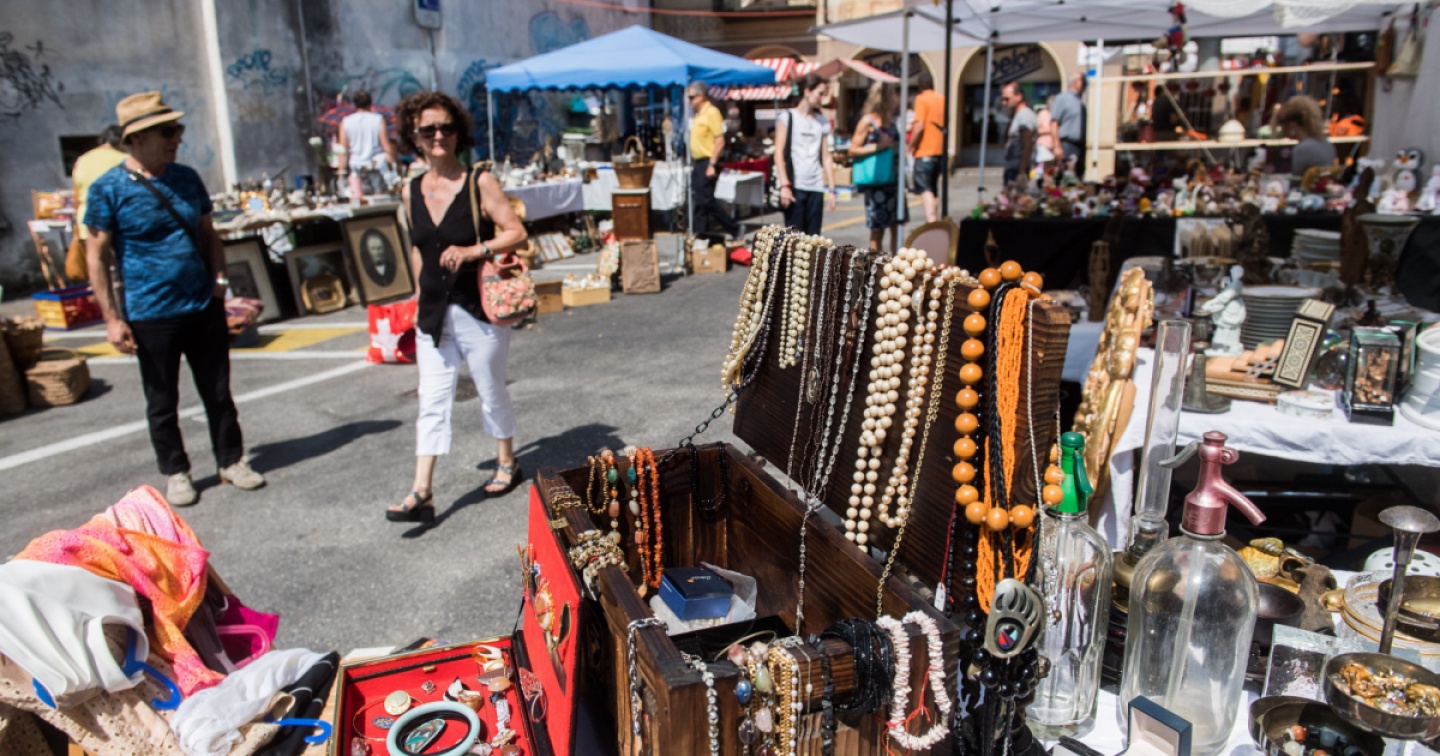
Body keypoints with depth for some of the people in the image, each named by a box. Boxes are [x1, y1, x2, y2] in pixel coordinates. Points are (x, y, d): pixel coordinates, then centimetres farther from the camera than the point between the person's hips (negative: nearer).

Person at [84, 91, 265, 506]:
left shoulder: (187, 178, 7)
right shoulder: (108, 189, -8)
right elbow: (97, 255, -7)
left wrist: (219, 277, 2)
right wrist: (112, 318, -11)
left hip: (204, 306, 4)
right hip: (151, 315, -4)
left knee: (218, 391, 12)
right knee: (162, 402, 9)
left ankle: (231, 461, 26)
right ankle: (176, 472, 24)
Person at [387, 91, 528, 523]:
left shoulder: (480, 182, -8)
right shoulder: (411, 192, 6)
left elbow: (516, 232, -11)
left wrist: (472, 250, -24)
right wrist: (421, 292, 13)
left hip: (479, 311, -4)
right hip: (433, 314, 4)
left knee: (492, 393, 11)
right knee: (432, 401, 2)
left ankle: (507, 463, 32)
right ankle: (422, 492, 3)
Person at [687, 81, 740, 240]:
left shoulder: (712, 112, -11)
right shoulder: (698, 115, 15)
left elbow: (720, 140, -16)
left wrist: (712, 164, -21)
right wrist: (693, 162, 16)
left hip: (707, 162, -9)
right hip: (697, 162, 9)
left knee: (706, 200, -10)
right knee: (699, 201, 8)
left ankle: (734, 229, 0)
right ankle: (702, 233, 13)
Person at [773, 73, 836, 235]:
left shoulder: (822, 123, 15)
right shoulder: (788, 117, 3)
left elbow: (826, 157, 15)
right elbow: (779, 153, -3)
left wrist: (831, 189, 8)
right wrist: (784, 185, -13)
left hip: (816, 187, 4)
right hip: (794, 186, -4)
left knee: (813, 237, 3)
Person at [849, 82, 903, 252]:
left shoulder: (891, 120, 13)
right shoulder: (867, 121, -7)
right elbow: (853, 150, -9)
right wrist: (877, 147, -17)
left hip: (894, 179, 7)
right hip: (876, 182, -7)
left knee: (896, 226, 7)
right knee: (877, 230, 0)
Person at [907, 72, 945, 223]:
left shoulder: (921, 99, -10)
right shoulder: (942, 99, 11)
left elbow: (919, 126, -18)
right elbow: (945, 124, 18)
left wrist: (911, 146, -10)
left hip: (924, 151, -7)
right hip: (940, 150, 7)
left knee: (925, 189, -11)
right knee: (934, 188, 17)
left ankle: (932, 221, -24)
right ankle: (935, 219, 23)